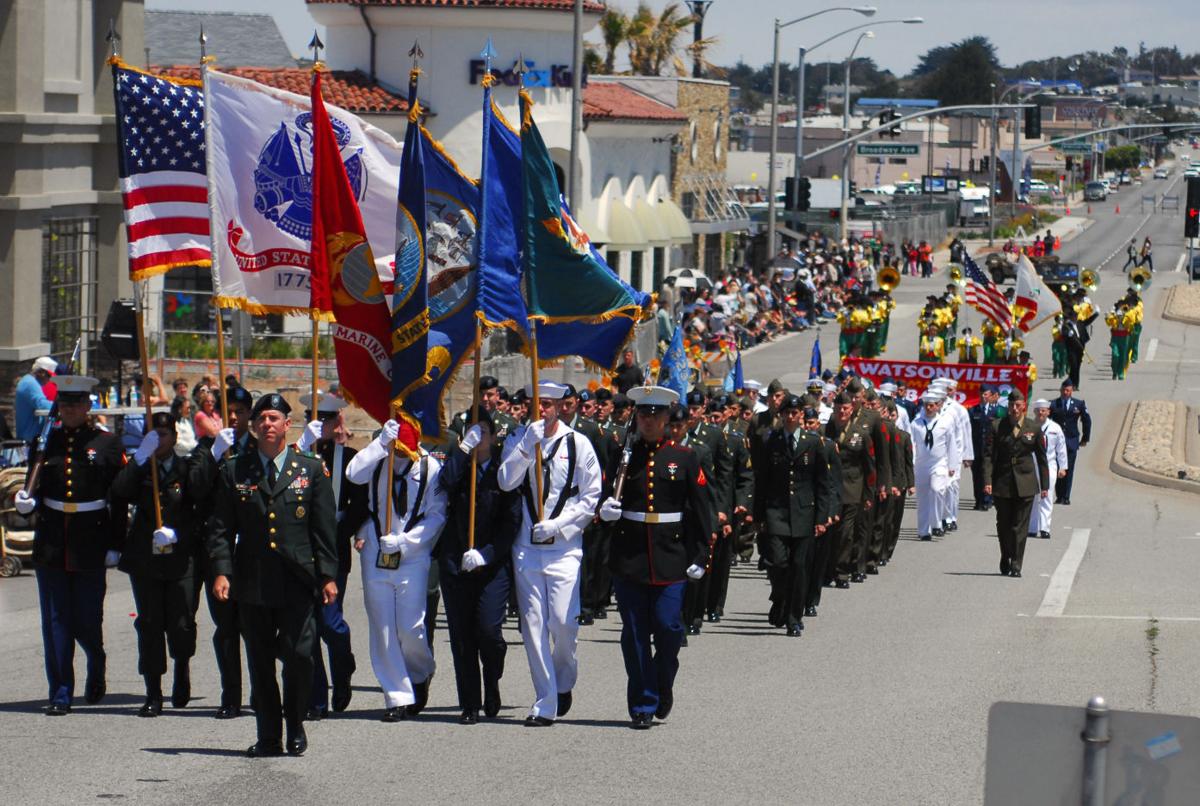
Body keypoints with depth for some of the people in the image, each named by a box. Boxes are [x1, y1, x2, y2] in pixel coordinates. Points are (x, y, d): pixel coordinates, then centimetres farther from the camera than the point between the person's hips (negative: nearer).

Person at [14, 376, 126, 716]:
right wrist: (26, 503, -9)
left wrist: (115, 545, -4)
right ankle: (60, 694, 5)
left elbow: (119, 499, 1)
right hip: (51, 543, 2)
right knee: (56, 622, 0)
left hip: (90, 546, -2)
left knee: (87, 620, 3)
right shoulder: (46, 441, 7)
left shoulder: (107, 444, 1)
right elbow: (37, 489, 14)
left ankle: (96, 670, 33)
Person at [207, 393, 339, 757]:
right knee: (260, 662, 4)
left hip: (298, 581, -1)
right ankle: (268, 737, 11)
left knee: (299, 655, -9)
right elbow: (222, 528, 7)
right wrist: (221, 570, -6)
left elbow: (324, 528, 6)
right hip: (253, 583, 2)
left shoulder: (311, 470, 8)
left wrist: (328, 575, 0)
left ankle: (295, 726, 11)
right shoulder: (234, 472, 10)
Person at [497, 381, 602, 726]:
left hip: (564, 545, -2)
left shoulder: (577, 444, 2)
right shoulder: (519, 441, 7)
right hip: (526, 546, 2)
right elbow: (506, 482, -8)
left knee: (563, 622, -10)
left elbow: (591, 497, 2)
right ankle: (545, 704, 4)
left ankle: (563, 682, 19)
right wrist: (528, 446, -18)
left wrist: (556, 524, -9)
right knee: (533, 625, -1)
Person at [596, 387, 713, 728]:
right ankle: (642, 706, 6)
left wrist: (699, 556, 1)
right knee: (635, 634, 0)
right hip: (629, 556, 1)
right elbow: (607, 503, 14)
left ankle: (663, 687, 20)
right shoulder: (623, 457, 8)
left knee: (668, 628, -6)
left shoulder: (684, 458, 5)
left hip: (671, 557, -1)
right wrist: (607, 511, -10)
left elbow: (700, 511, 6)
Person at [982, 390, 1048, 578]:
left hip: (1025, 484, -1)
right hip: (1002, 483, 1)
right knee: (1003, 525, 9)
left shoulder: (1034, 428, 2)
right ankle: (1005, 562, 27)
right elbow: (988, 455, -2)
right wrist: (987, 481, -12)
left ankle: (1016, 565, -1)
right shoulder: (997, 427, 1)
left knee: (1020, 526, -4)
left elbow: (1041, 457, 8)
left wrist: (1045, 485, 7)